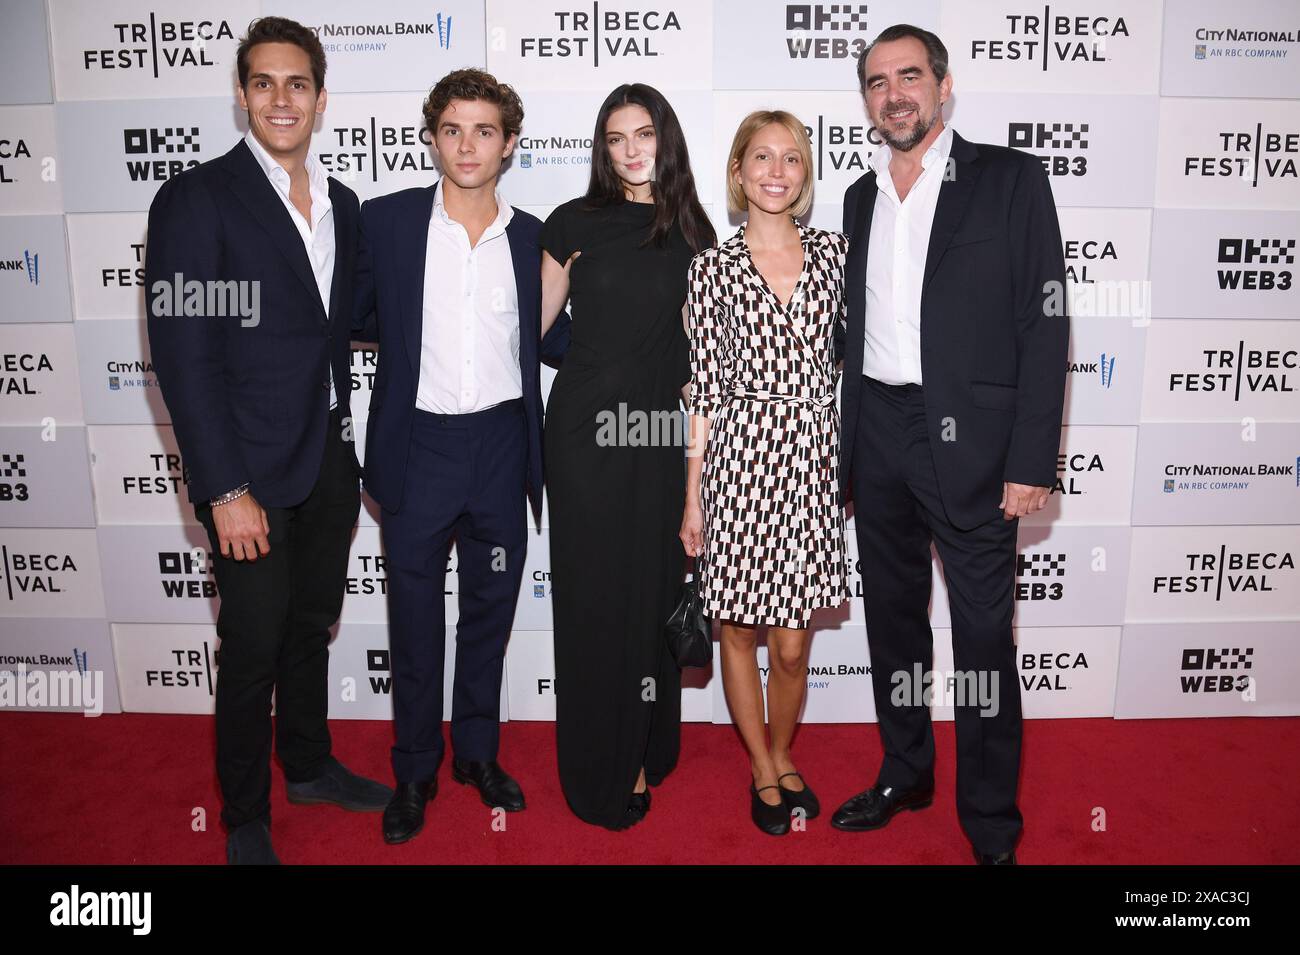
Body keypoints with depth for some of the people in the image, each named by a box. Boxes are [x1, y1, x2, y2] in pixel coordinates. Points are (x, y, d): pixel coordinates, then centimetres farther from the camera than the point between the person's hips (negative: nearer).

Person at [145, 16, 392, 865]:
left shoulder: (342, 205, 8)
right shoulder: (196, 199, -10)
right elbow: (184, 356, -14)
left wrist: (349, 456, 9)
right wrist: (226, 489, -18)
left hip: (329, 463, 6)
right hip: (251, 473, -5)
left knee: (311, 628, 19)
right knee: (254, 649, 6)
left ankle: (309, 766, 40)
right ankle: (245, 818, 27)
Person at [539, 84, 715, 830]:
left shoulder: (692, 232, 8)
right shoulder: (575, 224, 2)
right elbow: (534, 321, 6)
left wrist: (699, 379, 3)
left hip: (661, 430, 2)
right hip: (587, 426, -2)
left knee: (655, 585, 9)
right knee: (593, 589, 3)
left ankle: (645, 751, 26)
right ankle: (600, 770, 17)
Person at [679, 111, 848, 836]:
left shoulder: (834, 252, 7)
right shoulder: (714, 266, 1)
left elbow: (846, 360, 10)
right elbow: (705, 387, 0)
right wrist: (693, 498, -1)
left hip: (813, 458, 1)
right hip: (739, 458, -1)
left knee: (793, 646, 7)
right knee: (740, 633, 10)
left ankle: (784, 757, 34)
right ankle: (763, 770, 32)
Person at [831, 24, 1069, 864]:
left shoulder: (1010, 180, -2)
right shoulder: (862, 197, 13)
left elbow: (1044, 324, -7)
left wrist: (1031, 462, -14)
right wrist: (846, 446, 10)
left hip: (967, 438, -5)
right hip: (877, 437, 5)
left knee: (983, 630, 1)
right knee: (893, 613, 15)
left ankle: (991, 817, 18)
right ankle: (905, 775, 32)